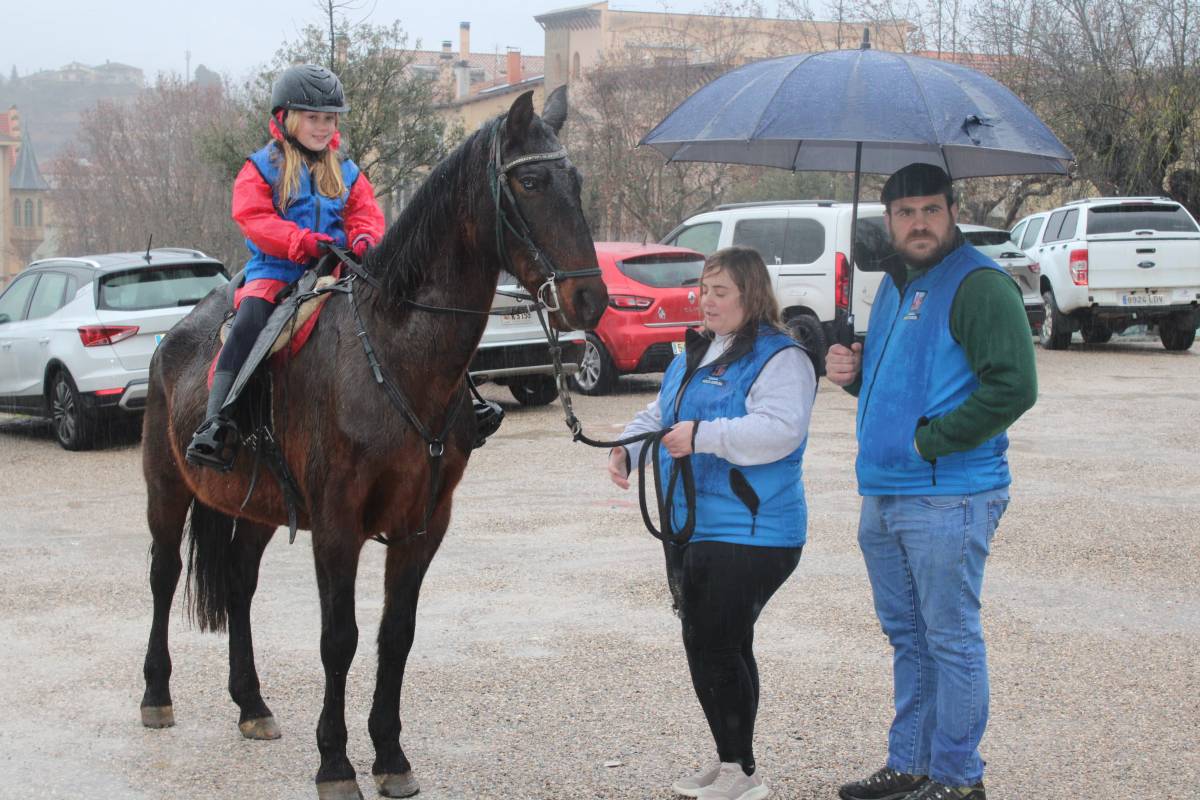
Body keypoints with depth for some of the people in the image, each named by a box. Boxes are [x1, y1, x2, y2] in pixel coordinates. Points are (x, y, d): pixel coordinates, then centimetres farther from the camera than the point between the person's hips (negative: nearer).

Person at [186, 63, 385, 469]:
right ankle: (216, 423, -36)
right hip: (275, 271, -3)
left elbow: (367, 215, 13)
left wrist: (364, 238, -14)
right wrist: (303, 241, -21)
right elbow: (254, 217, -7)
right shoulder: (261, 169, 7)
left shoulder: (347, 173, 19)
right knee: (250, 318, -32)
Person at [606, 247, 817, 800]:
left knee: (715, 646, -9)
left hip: (749, 535, -9)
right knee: (711, 645, 14)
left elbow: (779, 429, -28)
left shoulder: (779, 359, -12)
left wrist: (703, 436, -34)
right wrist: (627, 448, 4)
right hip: (689, 526, 9)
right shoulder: (694, 356, 16)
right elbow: (657, 415, 24)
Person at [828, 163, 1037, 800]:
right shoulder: (895, 285, 16)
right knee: (906, 635, 16)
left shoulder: (980, 284, -12)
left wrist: (931, 440, -18)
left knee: (950, 638, 0)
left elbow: (1013, 387, -21)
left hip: (948, 498, -9)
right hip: (883, 495, 9)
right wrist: (855, 372, 7)